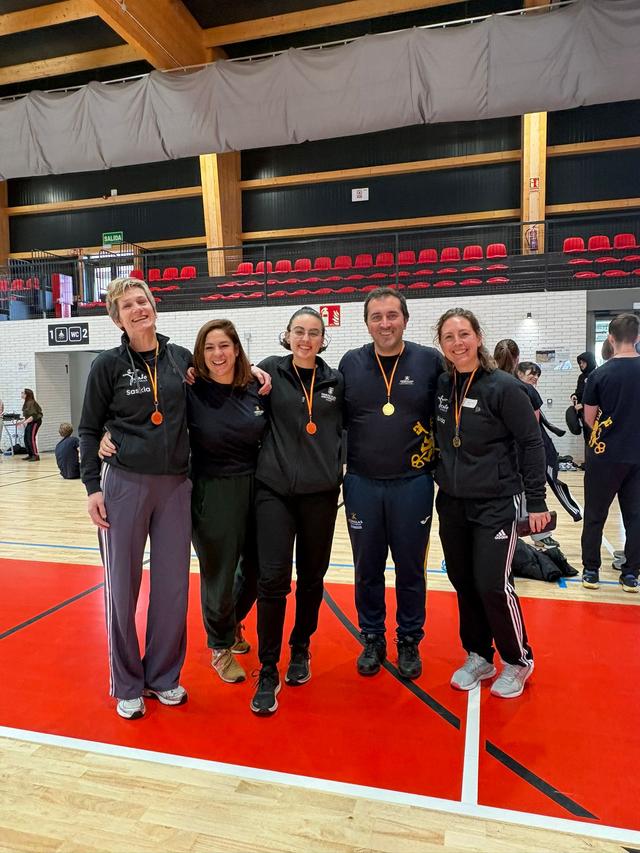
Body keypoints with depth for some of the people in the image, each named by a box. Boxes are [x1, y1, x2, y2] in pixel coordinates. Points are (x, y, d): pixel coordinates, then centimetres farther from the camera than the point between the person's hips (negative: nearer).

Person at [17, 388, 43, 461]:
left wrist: (26, 421, -30)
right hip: (30, 422, 10)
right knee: (26, 439, 9)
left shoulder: (31, 403, -17)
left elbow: (34, 415, -24)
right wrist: (22, 421, 15)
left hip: (35, 421, -10)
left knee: (31, 438, -14)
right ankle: (30, 455, 17)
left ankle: (36, 456, -12)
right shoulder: (26, 403, 10)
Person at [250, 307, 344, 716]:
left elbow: (346, 426, 16)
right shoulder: (271, 370, 0)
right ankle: (268, 671, 10)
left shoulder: (335, 380, 4)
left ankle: (300, 650, 36)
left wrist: (337, 464, 6)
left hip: (320, 493, 2)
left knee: (312, 577, 13)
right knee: (273, 579, -8)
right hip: (274, 489, -2)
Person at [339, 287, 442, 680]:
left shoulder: (430, 361, -3)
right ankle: (372, 640, 33)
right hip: (362, 484, 2)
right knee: (368, 569, 14)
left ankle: (409, 641, 31)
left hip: (413, 484, -1)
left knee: (411, 568, 12)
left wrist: (437, 464, 1)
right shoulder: (350, 363, 2)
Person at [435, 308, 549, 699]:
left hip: (496, 504, -5)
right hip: (452, 504, 5)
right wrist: (439, 477, 8)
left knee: (493, 585, -4)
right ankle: (478, 657, 32)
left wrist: (537, 501, -10)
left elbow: (532, 443, -10)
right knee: (463, 583, 12)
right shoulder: (441, 386, 2)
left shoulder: (503, 386, -12)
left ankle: (518, 661, 23)